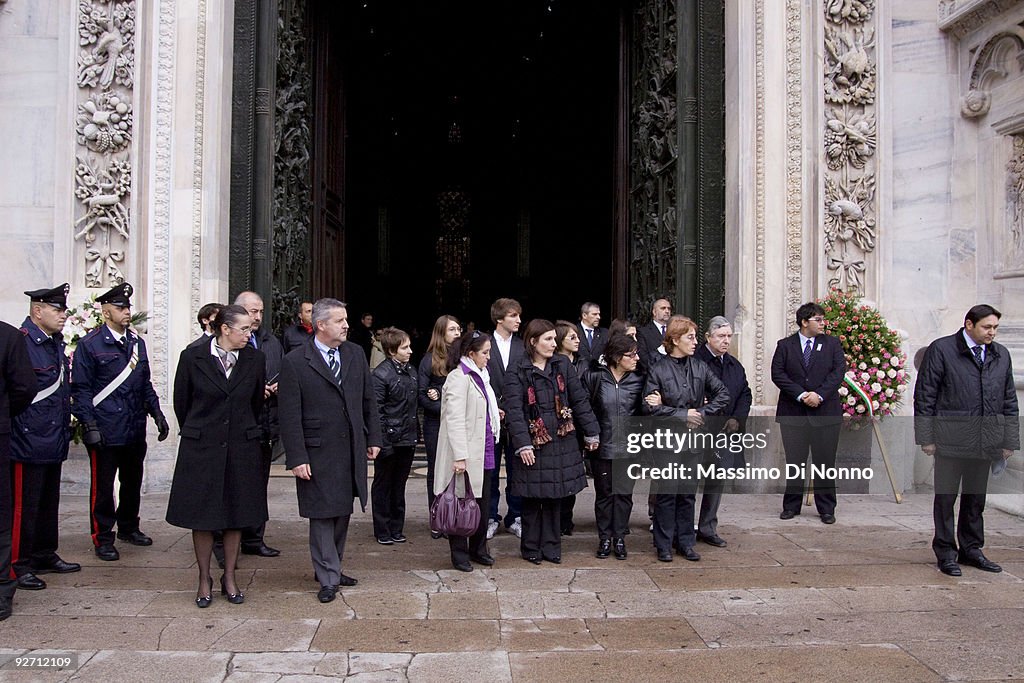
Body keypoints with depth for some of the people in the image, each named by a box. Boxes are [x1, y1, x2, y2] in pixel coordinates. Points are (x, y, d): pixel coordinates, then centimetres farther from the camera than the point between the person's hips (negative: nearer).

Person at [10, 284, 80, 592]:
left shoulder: (56, 342, 12)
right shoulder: (21, 343, -16)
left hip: (54, 440, 9)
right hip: (29, 441, -9)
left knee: (49, 502, 18)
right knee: (24, 505, 0)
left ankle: (45, 555, 30)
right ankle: (19, 564, 11)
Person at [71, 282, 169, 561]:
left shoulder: (137, 342, 11)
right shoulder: (89, 344, -7)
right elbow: (81, 389, -8)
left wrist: (157, 413, 10)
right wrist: (90, 425, -16)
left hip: (135, 430, 6)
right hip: (105, 431, -6)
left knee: (133, 481, 16)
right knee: (103, 486, 3)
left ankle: (128, 527, 33)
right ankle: (103, 538, 15)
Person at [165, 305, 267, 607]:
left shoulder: (254, 359, -1)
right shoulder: (193, 357, -7)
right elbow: (181, 401, 5)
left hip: (241, 449, 2)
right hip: (201, 449, -2)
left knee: (236, 515, 9)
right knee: (202, 517, 6)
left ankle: (229, 578, 24)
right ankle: (204, 579, 21)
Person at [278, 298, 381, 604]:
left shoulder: (355, 354, 7)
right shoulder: (295, 361, -8)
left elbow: (368, 400, 13)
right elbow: (290, 415, -9)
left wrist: (373, 438, 10)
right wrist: (297, 458, -12)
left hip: (352, 451, 5)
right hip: (317, 453, -4)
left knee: (342, 513, 13)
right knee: (322, 516, 2)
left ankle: (333, 568, 27)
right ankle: (328, 578, 13)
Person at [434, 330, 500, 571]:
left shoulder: (480, 376, 15)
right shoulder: (458, 378, -13)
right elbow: (454, 419, -19)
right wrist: (460, 456, -22)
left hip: (484, 452, 9)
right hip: (466, 454, -9)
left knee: (482, 503, 13)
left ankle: (478, 549, 25)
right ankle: (459, 554, 13)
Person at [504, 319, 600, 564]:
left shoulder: (562, 365, 7)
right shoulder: (517, 372, -5)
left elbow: (580, 400, 8)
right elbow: (514, 410, -11)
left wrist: (591, 432, 6)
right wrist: (523, 444, -19)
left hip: (562, 442, 4)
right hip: (534, 444, -3)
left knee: (555, 496, 10)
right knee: (532, 498, 4)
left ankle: (551, 546, 21)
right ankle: (531, 547, 19)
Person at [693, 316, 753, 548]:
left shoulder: (734, 365, 13)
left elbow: (745, 394, 17)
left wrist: (737, 418, 2)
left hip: (725, 433, 7)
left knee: (717, 482, 12)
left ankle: (707, 529, 24)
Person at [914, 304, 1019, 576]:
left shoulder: (1001, 355, 11)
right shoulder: (941, 350, -5)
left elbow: (1009, 400, 16)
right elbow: (924, 396, -5)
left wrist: (1010, 439, 11)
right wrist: (926, 437, -8)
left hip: (986, 443, 5)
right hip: (951, 441, -4)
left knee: (976, 499, 14)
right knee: (945, 498, 4)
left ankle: (971, 549, 28)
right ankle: (946, 553, 15)